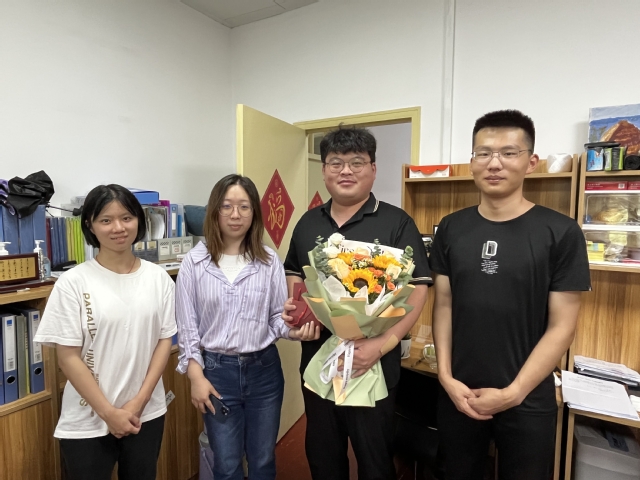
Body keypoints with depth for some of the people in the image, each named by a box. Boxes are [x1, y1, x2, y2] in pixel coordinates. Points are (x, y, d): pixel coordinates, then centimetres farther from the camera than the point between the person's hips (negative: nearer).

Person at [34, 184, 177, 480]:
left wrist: (138, 402, -8)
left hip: (147, 414, 3)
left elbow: (165, 341, -1)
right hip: (88, 422, -2)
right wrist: (109, 412, -10)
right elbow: (68, 358, -10)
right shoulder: (73, 283, -12)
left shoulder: (158, 278, -4)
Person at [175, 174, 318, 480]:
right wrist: (196, 375, -7)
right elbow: (186, 326, -3)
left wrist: (295, 330, -22)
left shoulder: (269, 261, -5)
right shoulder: (195, 262, -6)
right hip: (217, 370, -1)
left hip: (264, 369, 1)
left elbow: (278, 316, -1)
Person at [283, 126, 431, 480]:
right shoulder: (308, 222, 6)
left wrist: (382, 344, -23)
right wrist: (293, 304, -3)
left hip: (372, 366, -4)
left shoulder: (396, 223, -10)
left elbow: (417, 290, -13)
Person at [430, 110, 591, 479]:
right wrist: (446, 376, -6)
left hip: (527, 403, -2)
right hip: (459, 395, 3)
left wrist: (513, 393, -12)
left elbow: (562, 326, -9)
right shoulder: (451, 229, -1)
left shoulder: (561, 233, -9)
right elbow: (444, 304, 1)